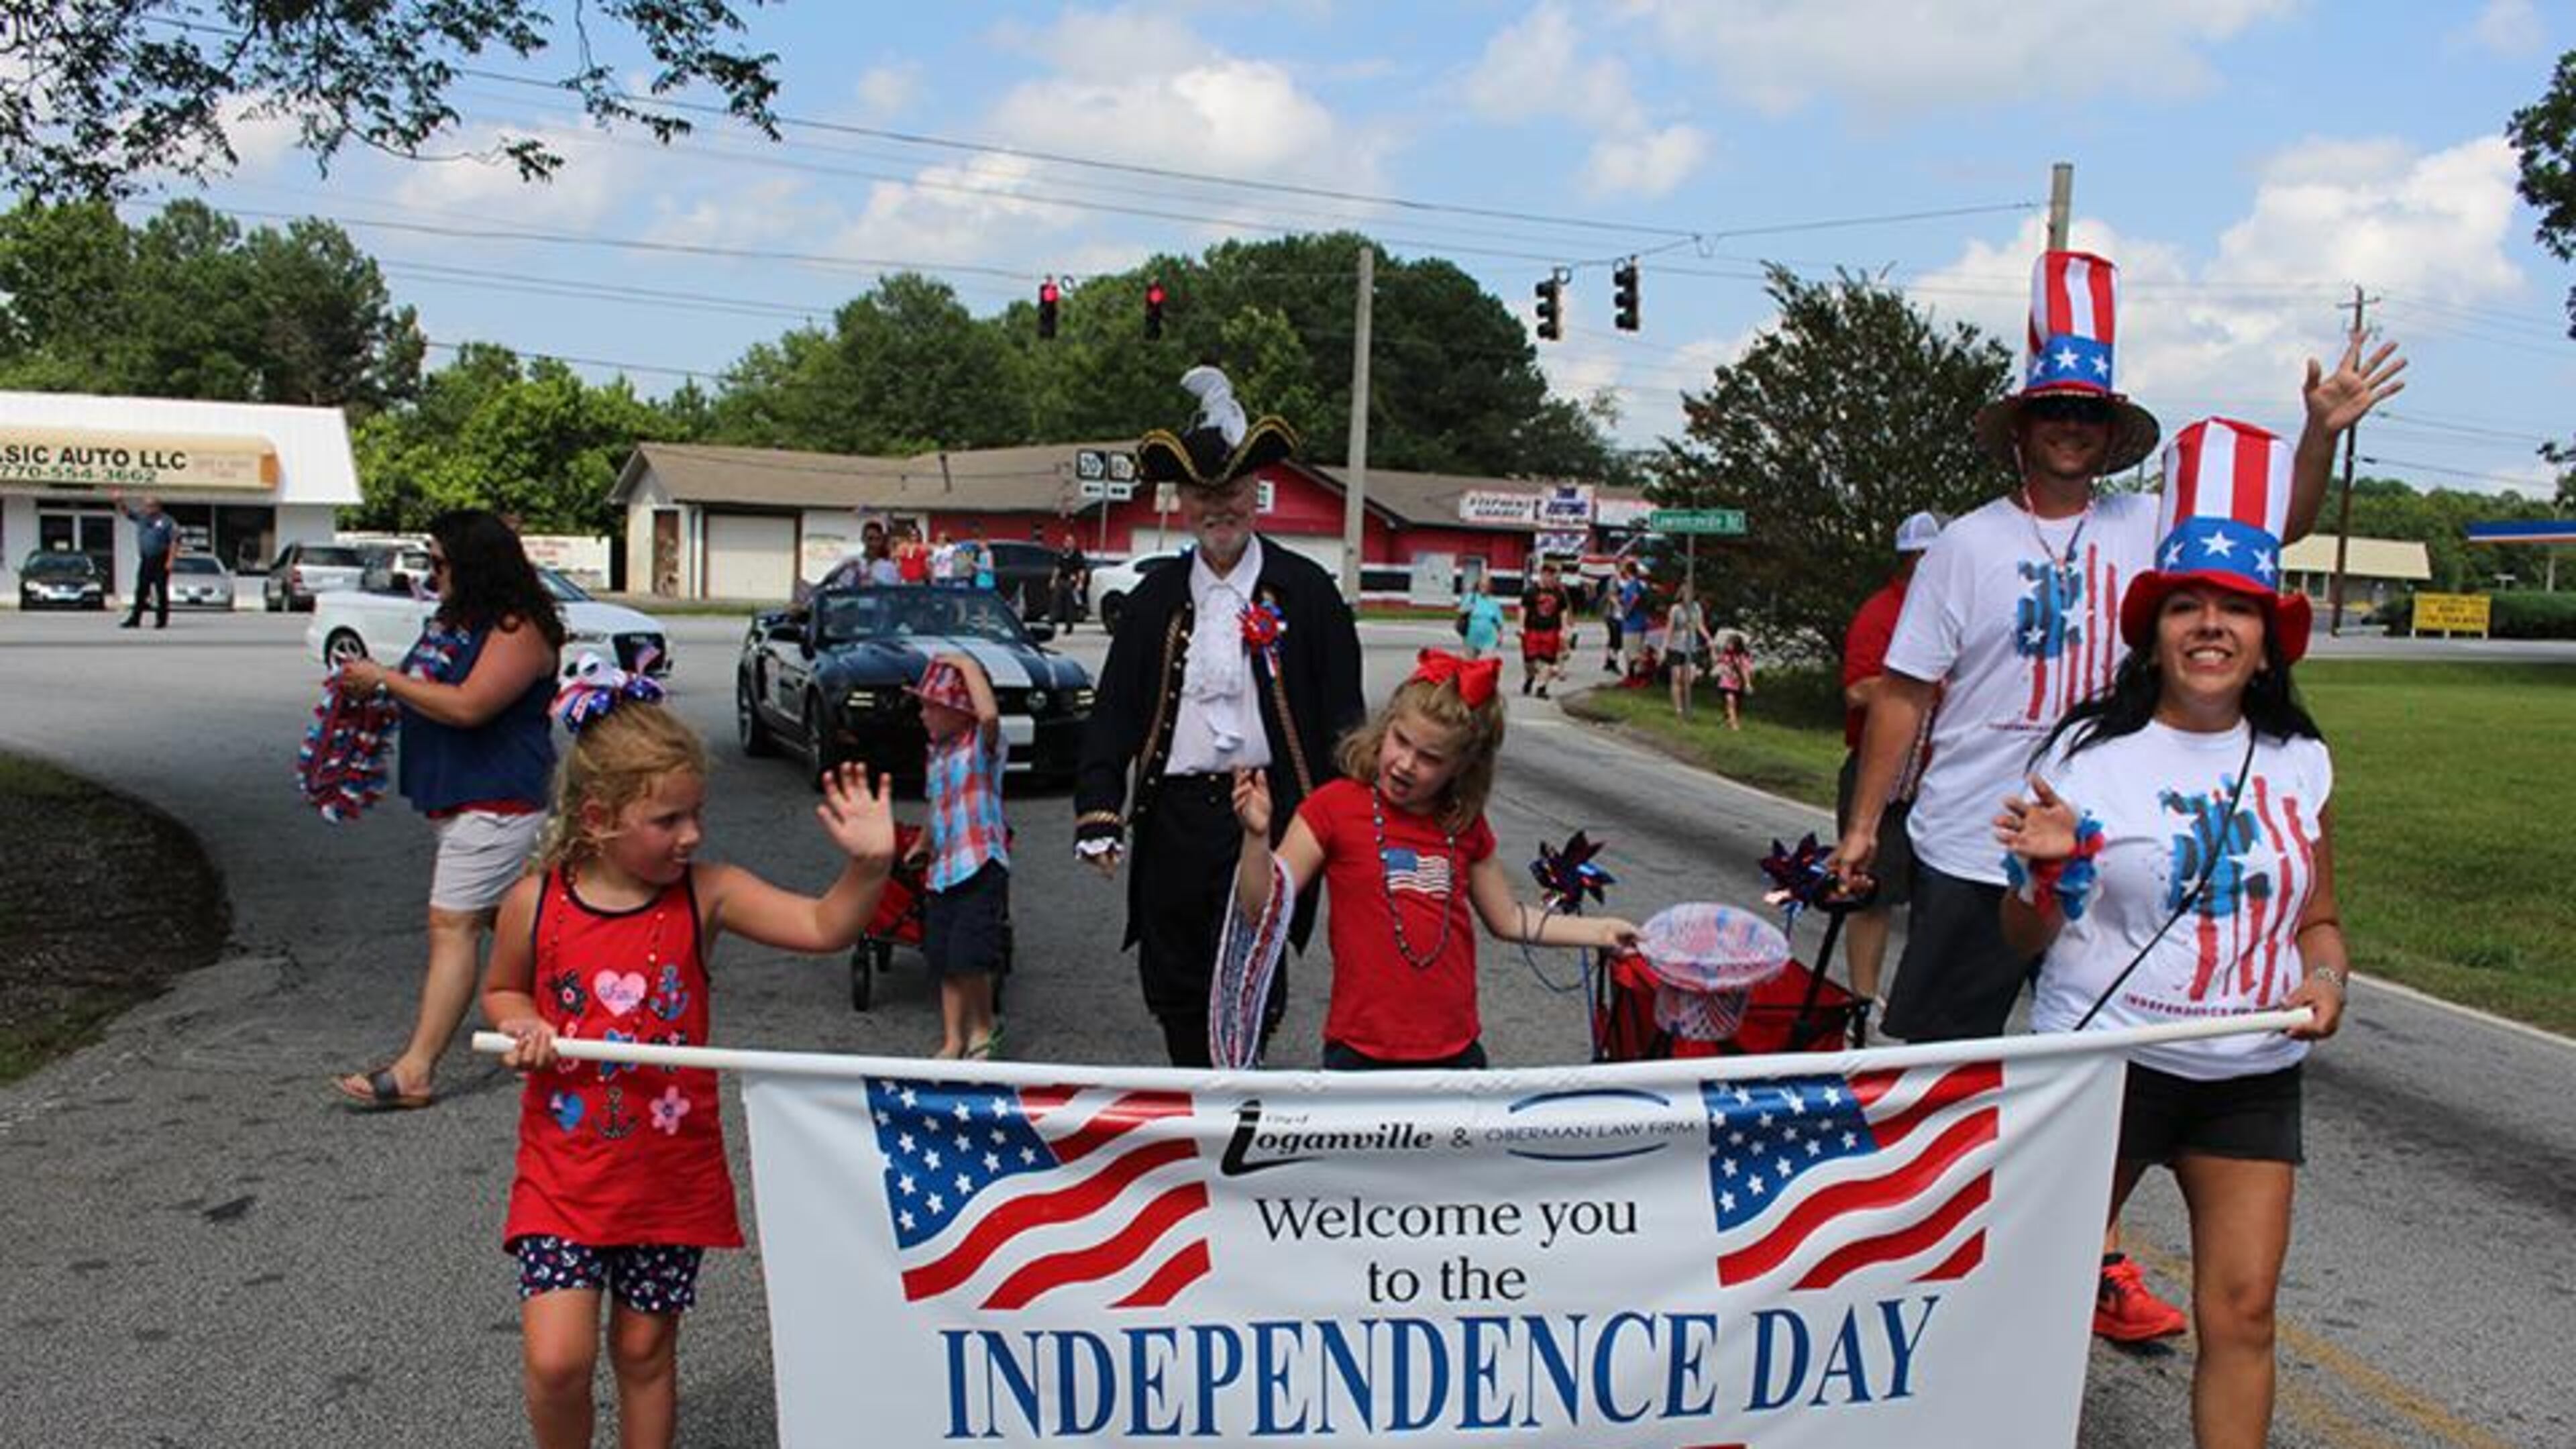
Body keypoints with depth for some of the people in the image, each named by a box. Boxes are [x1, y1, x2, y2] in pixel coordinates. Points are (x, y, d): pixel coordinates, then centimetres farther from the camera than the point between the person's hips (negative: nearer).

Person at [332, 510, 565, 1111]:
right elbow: (429, 690, 28)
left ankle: (416, 1071, -12)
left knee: (452, 925, -12)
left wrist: (385, 679, -17)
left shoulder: (519, 631, -16)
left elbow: (468, 705, -25)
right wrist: (373, 682, 9)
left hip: (495, 801, -10)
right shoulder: (454, 620, 15)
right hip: (458, 797, 10)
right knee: (505, 920, 17)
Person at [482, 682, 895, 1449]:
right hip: (564, 1173, 0)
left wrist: (869, 865, -33)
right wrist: (521, 1024, -12)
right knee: (556, 1360, -6)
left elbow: (824, 928, -17)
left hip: (671, 1172, 1)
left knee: (645, 1349, 14)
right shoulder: (534, 903, -8)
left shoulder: (705, 893, -9)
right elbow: (500, 992, 10)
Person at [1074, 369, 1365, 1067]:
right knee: (1173, 985, 12)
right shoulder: (1157, 598, 9)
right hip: (1174, 816, 4)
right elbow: (1112, 713, 7)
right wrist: (1098, 815, -4)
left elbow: (1341, 713, 0)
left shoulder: (1305, 589, 0)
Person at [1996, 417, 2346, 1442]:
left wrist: (2326, 981, -6)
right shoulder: (2089, 753, -8)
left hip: (2253, 1078, 3)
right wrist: (2045, 865, -22)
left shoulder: (2301, 764, 3)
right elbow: (2026, 942, -1)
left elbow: (2318, 918, 15)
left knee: (2242, 1311, 1)